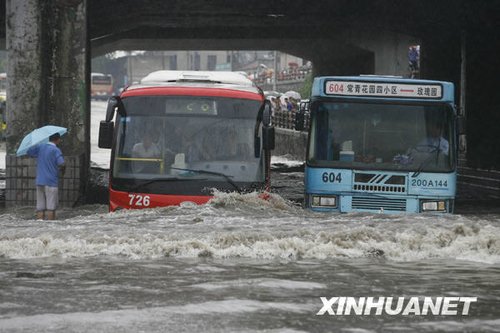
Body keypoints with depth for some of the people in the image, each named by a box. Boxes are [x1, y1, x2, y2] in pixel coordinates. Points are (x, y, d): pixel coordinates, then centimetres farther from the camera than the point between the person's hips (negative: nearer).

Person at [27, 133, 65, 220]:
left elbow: (29, 152, 15)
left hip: (39, 182, 5)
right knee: (51, 207, -1)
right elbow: (61, 164, -19)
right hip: (51, 183, -5)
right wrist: (62, 170, 2)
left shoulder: (40, 147, 7)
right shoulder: (56, 150, -9)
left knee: (40, 207, 5)